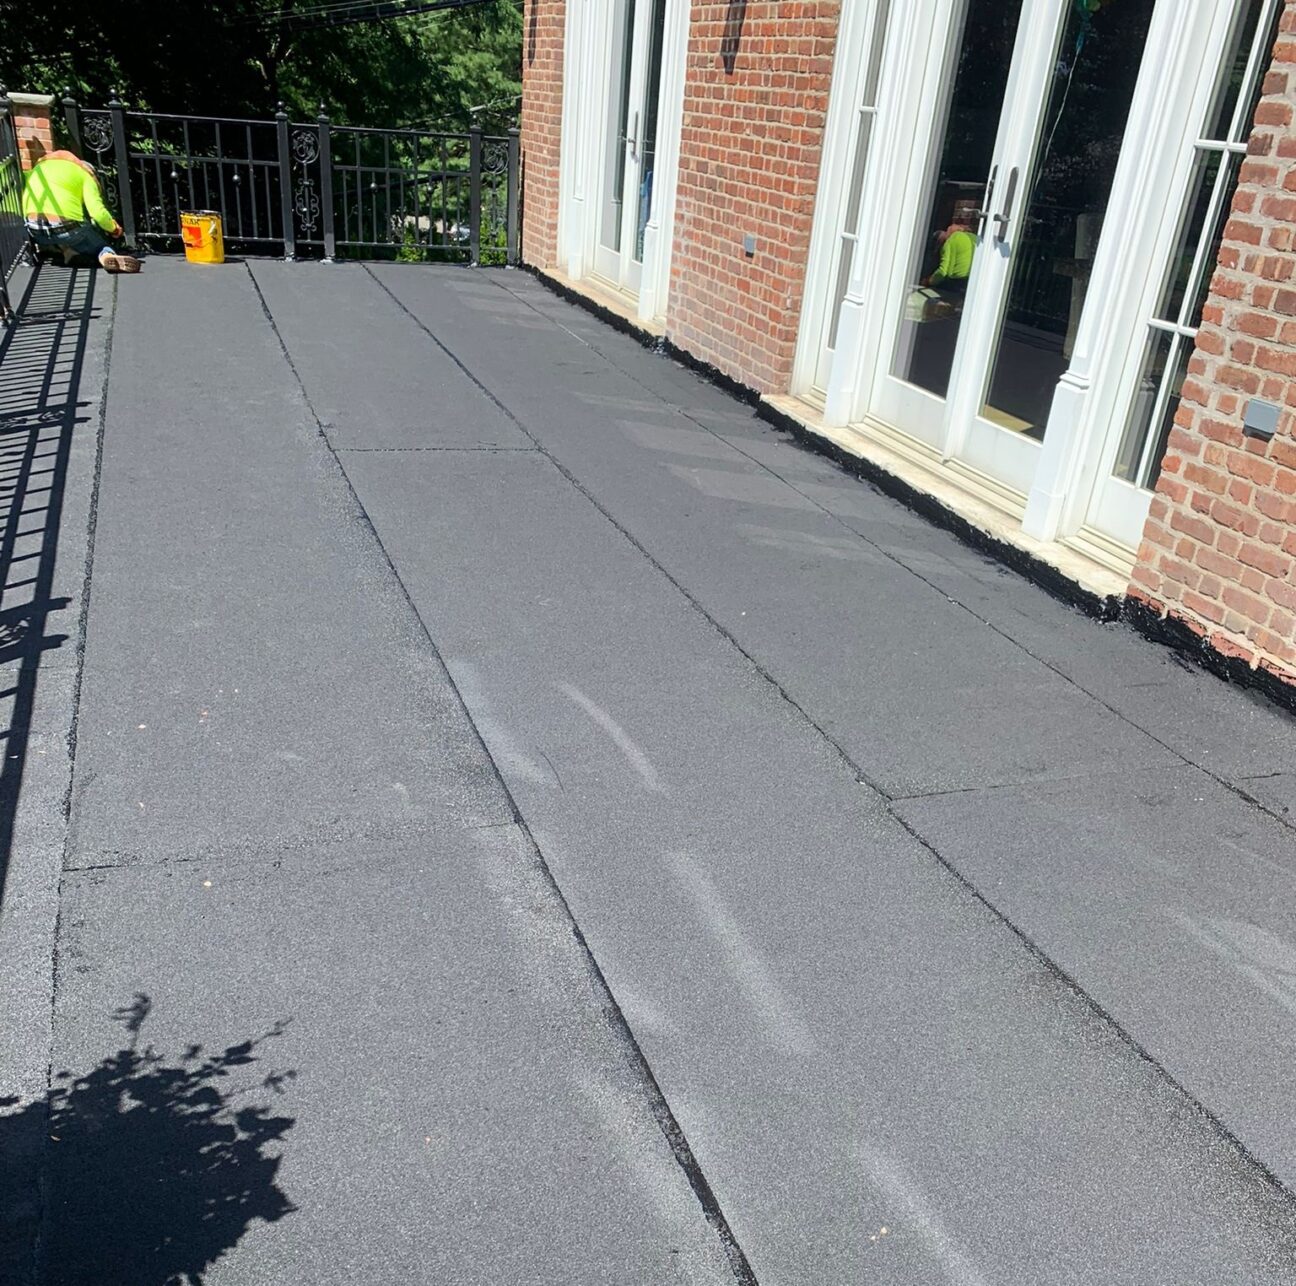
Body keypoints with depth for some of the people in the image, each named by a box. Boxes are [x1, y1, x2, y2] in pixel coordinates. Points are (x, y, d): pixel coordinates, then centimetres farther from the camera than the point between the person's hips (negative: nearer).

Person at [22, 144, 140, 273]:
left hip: (35, 230, 5)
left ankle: (66, 250, 8)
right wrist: (114, 228, 10)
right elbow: (98, 212, -7)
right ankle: (107, 255, -18)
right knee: (101, 246, 16)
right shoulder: (85, 174, 8)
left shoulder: (40, 166, 24)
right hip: (65, 227, -5)